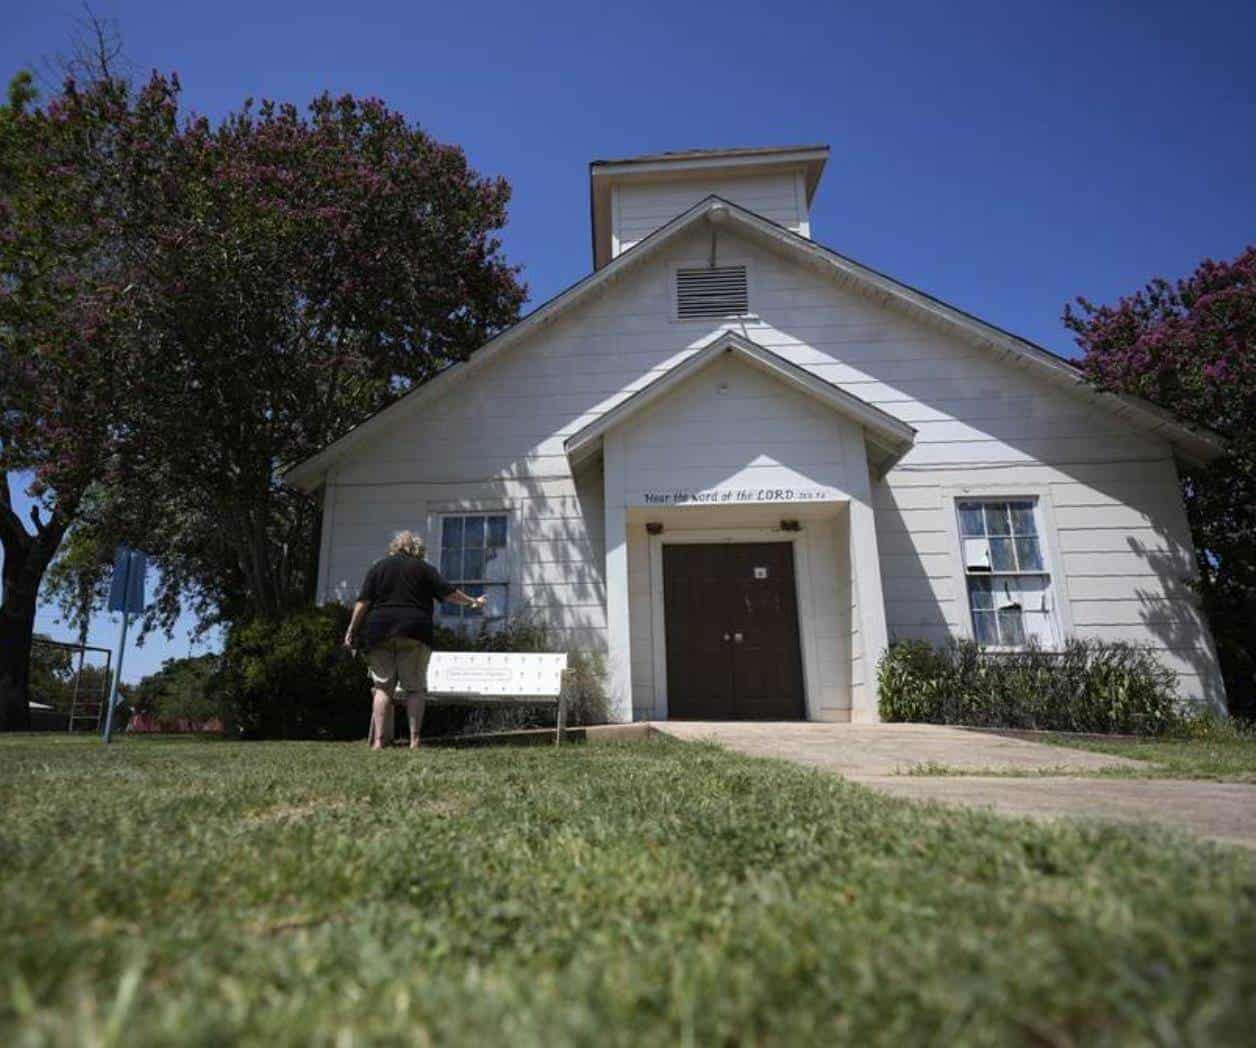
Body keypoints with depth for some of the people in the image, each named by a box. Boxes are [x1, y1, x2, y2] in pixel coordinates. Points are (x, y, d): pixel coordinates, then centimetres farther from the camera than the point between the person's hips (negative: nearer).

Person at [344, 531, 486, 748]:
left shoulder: (379, 566, 11)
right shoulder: (424, 568, 7)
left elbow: (363, 602, 4)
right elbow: (448, 593, 3)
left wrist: (351, 630, 6)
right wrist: (472, 602, 17)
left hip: (379, 632, 2)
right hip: (414, 632, -1)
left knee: (382, 688, 6)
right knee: (415, 688, 5)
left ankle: (379, 740, 1)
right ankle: (414, 739, 0)